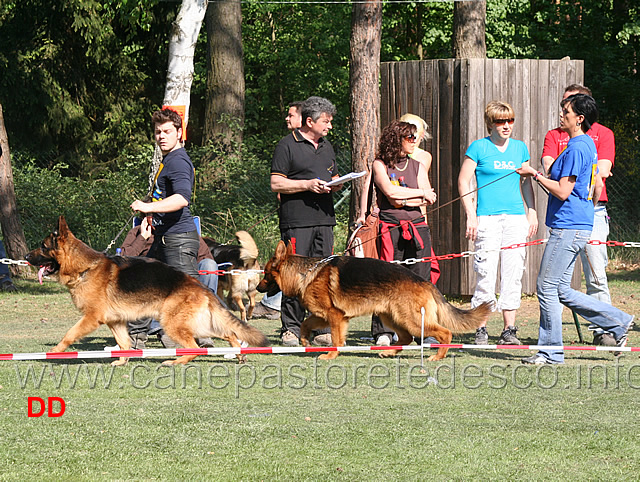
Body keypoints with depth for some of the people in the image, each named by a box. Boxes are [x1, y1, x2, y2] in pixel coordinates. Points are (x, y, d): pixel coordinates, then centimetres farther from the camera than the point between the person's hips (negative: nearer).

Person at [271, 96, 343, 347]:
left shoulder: (326, 146, 20)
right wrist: (308, 185, -15)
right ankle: (290, 330, -2)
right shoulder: (287, 146, -3)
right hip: (297, 221, -7)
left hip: (324, 219, 7)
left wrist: (336, 184, 6)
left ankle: (322, 331, 7)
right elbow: (276, 184, -7)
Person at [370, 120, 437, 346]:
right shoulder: (380, 165, 4)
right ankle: (383, 333, -6)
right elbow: (390, 191, -11)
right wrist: (420, 193, -3)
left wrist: (403, 200, -9)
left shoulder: (417, 166, 16)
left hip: (417, 227, 4)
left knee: (420, 279, 0)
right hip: (391, 227, -4)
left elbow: (428, 199, 5)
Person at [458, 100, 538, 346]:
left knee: (513, 275, 1)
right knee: (486, 273, -7)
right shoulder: (479, 147, 0)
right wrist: (471, 216, -7)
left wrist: (532, 211, 12)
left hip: (516, 217, 4)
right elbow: (463, 181, 0)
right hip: (487, 217, -4)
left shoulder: (519, 148, 13)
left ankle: (509, 330, 5)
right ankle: (481, 329, 1)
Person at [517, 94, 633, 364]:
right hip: (580, 225, 10)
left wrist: (535, 175, -10)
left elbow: (563, 191, -19)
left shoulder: (576, 149, -16)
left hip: (568, 228, -10)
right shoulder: (588, 145, 15)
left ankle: (551, 352, 2)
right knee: (561, 291, 12)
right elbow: (597, 187, 23)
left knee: (547, 287, -4)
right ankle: (618, 323, 14)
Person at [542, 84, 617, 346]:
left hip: (592, 209, -2)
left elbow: (602, 170, -5)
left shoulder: (602, 134, 9)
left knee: (596, 273, -6)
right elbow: (549, 167, -3)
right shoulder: (554, 135, 14)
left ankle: (602, 329, -3)